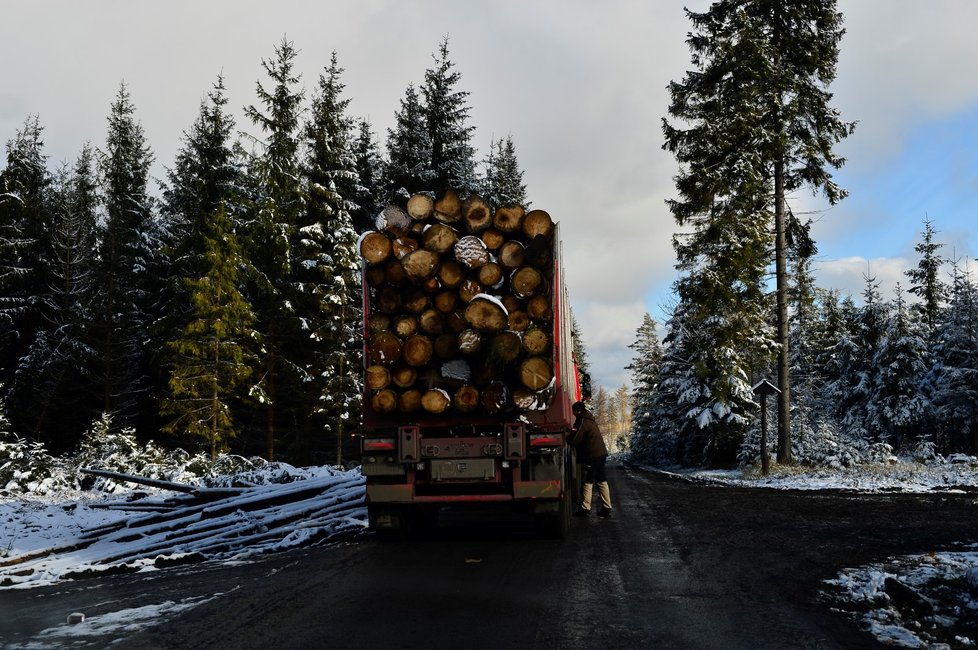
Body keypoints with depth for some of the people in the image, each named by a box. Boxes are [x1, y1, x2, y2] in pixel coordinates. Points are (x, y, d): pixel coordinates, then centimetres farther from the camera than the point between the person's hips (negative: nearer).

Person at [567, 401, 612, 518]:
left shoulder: (582, 422, -13)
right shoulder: (589, 420, 17)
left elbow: (574, 441, -14)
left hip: (592, 456, -9)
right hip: (601, 453, 9)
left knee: (588, 482, -3)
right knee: (602, 481, 10)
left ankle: (585, 508, -1)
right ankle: (607, 508, 10)